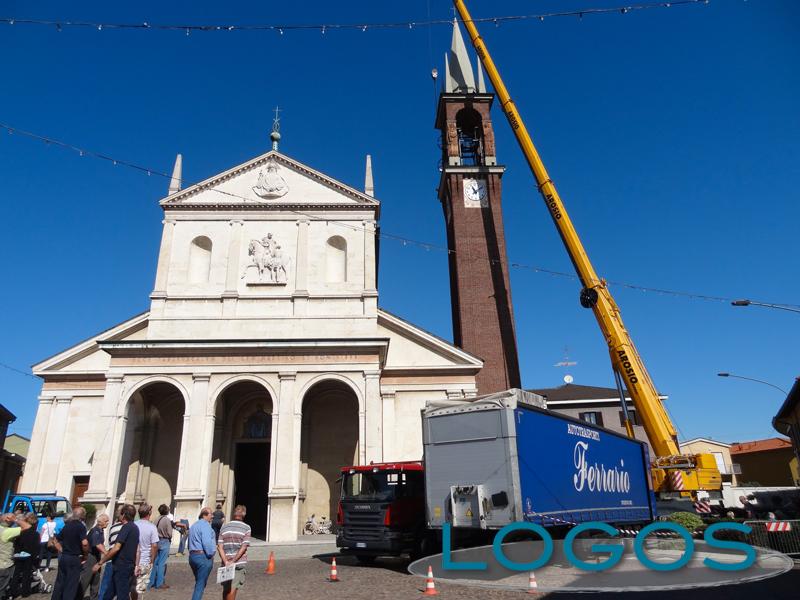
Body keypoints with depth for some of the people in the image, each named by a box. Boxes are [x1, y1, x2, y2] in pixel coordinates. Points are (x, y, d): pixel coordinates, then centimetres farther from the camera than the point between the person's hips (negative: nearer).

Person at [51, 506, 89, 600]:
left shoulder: (67, 525, 7)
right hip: (74, 558, -7)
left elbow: (56, 540, 16)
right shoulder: (81, 526, -16)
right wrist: (85, 555, -11)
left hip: (63, 557, 7)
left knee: (59, 582, 17)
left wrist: (61, 551, 16)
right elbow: (84, 543, -27)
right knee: (71, 584, 2)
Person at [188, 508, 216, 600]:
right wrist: (210, 554, -11)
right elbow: (207, 542, -22)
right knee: (201, 584, -3)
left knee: (198, 583, 19)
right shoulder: (205, 525, -13)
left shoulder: (193, 526, 19)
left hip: (192, 555, 9)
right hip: (203, 556, -9)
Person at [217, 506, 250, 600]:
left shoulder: (224, 527, 6)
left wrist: (226, 562, -8)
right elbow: (243, 547, -13)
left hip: (226, 563, 3)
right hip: (239, 563, -3)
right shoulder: (246, 527, -4)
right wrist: (234, 561, -11)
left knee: (226, 588, 16)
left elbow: (220, 547, -2)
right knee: (232, 589, 2)